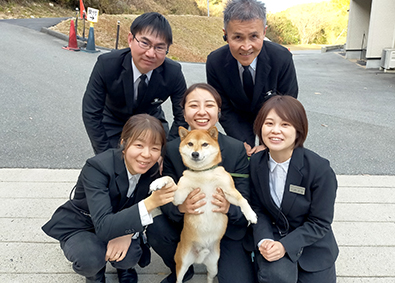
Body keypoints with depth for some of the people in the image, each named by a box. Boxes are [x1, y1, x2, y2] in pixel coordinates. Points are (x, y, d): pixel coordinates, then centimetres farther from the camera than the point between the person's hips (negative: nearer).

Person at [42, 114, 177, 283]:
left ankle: (123, 266, 13)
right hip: (80, 226, -3)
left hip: (117, 224, 3)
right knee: (91, 258, -33)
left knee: (129, 257, -26)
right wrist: (149, 203, -52)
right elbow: (103, 227, -42)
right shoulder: (97, 167, -34)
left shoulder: (152, 169, -16)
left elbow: (138, 211, -4)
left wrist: (128, 233, -26)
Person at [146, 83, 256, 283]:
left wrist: (228, 208, -35)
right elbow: (166, 200, -10)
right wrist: (180, 207, -34)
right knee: (156, 229, -26)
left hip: (228, 229, -1)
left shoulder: (237, 150, -13)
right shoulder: (171, 149, -9)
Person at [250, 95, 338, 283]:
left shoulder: (320, 169, -21)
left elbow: (320, 222, -15)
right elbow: (257, 208, -2)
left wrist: (285, 245, -25)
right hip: (273, 237, 0)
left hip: (312, 245, 0)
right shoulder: (255, 163, -9)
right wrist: (263, 240, -20)